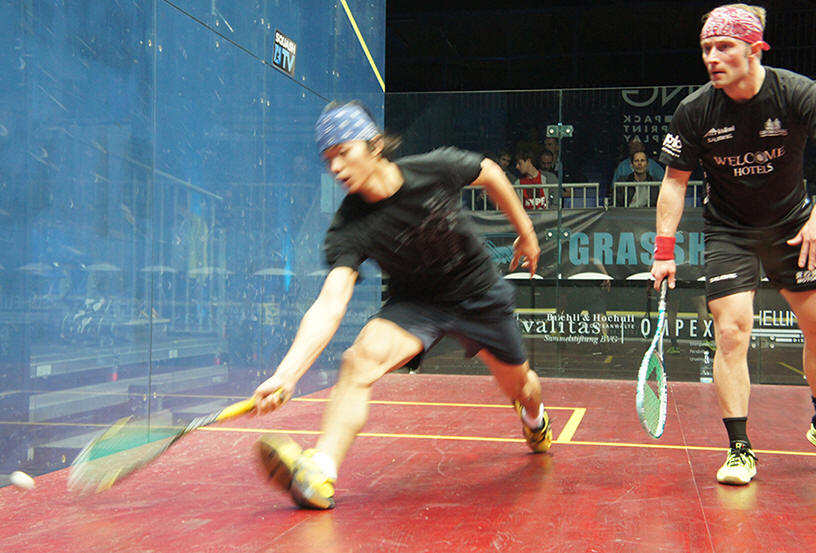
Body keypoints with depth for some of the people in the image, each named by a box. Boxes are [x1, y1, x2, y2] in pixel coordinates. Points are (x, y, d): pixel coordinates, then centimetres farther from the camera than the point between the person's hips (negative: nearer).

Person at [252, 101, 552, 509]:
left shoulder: (436, 169, -25)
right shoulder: (349, 229, -27)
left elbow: (490, 173, -3)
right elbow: (329, 306, -37)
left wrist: (526, 232, 7)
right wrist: (287, 373, -51)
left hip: (480, 295, 1)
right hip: (414, 302, -1)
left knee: (519, 386, 17)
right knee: (361, 357, -30)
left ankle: (534, 419, 57)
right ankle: (320, 472, -38)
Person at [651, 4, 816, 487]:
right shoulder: (695, 111, -14)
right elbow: (676, 179, -5)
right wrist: (665, 249, -11)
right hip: (729, 230, -1)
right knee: (731, 331, -13)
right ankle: (740, 449, -5)